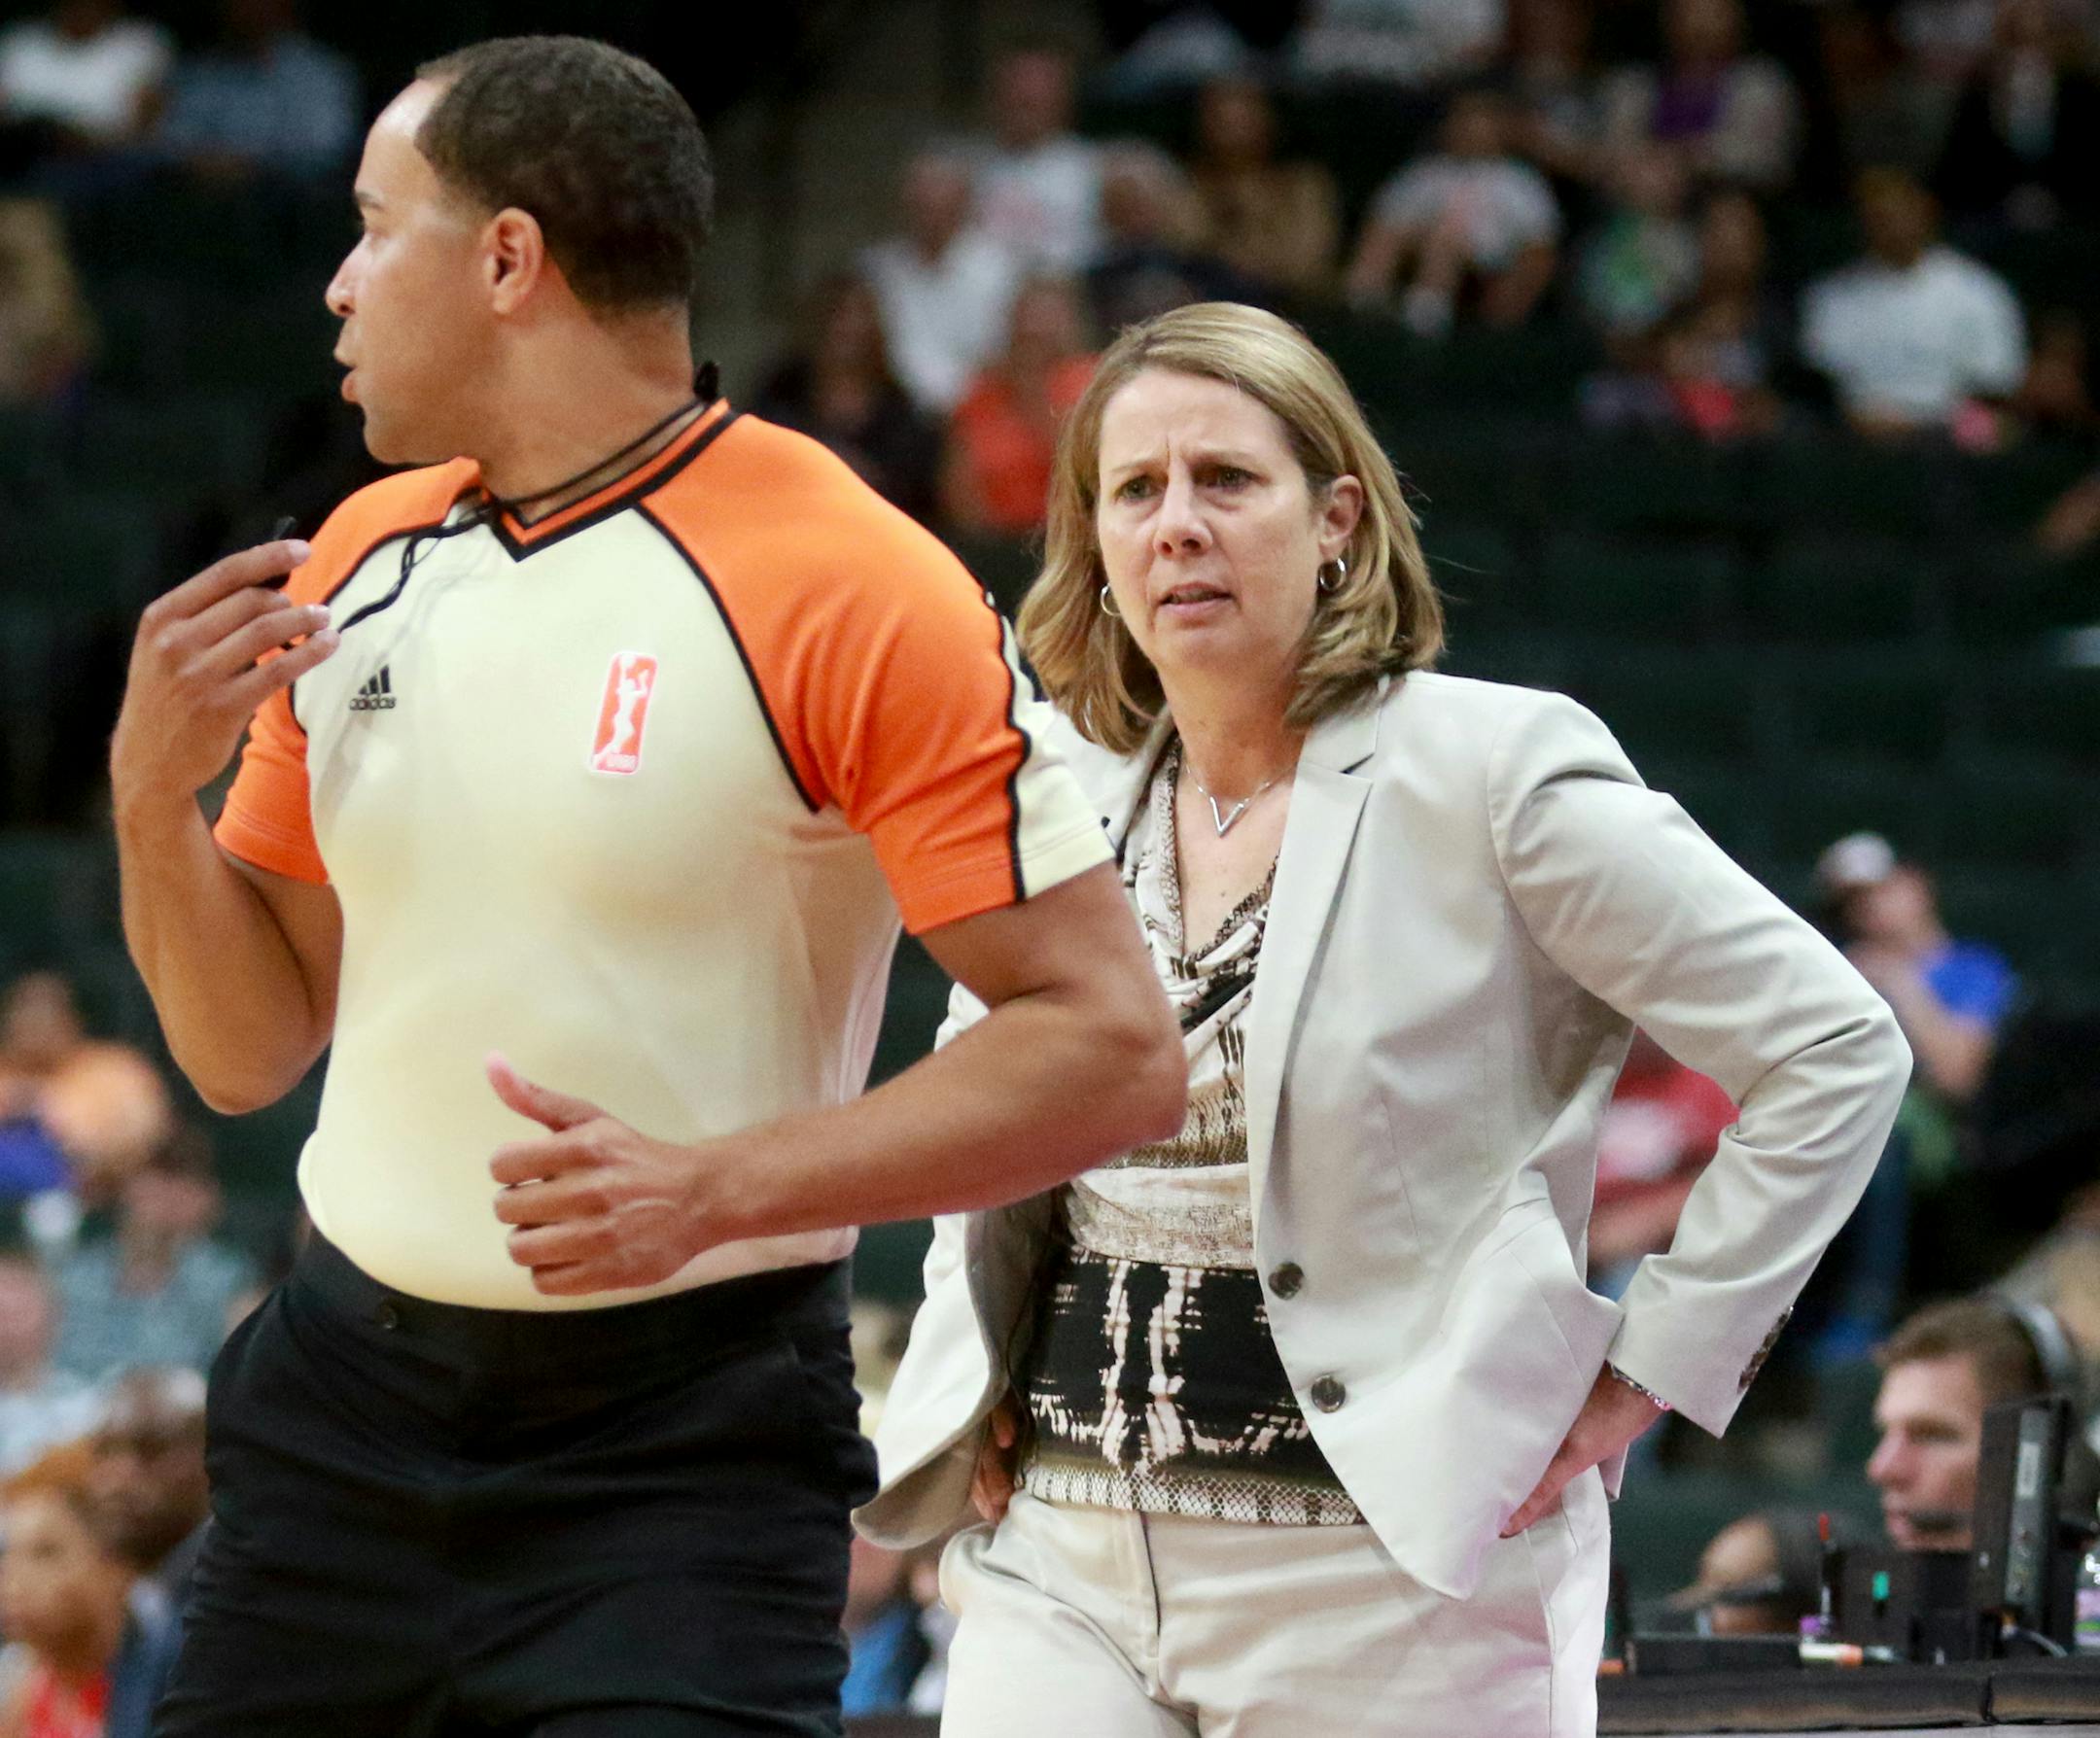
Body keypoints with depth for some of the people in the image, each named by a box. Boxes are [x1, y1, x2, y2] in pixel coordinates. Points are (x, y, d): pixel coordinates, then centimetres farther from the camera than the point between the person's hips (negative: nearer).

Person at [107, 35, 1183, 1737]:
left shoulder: (843, 591, -12)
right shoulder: (359, 562, 9)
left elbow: (1116, 1050, -16)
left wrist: (718, 1191, -24)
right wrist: (157, 792, -3)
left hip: (684, 1452, -6)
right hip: (339, 1398, 6)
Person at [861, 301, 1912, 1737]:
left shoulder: (1496, 773, -6)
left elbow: (1836, 1049, -6)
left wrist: (1650, 1363, -6)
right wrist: (963, 1383, 15)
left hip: (1388, 1578, -4)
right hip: (1063, 1564, 5)